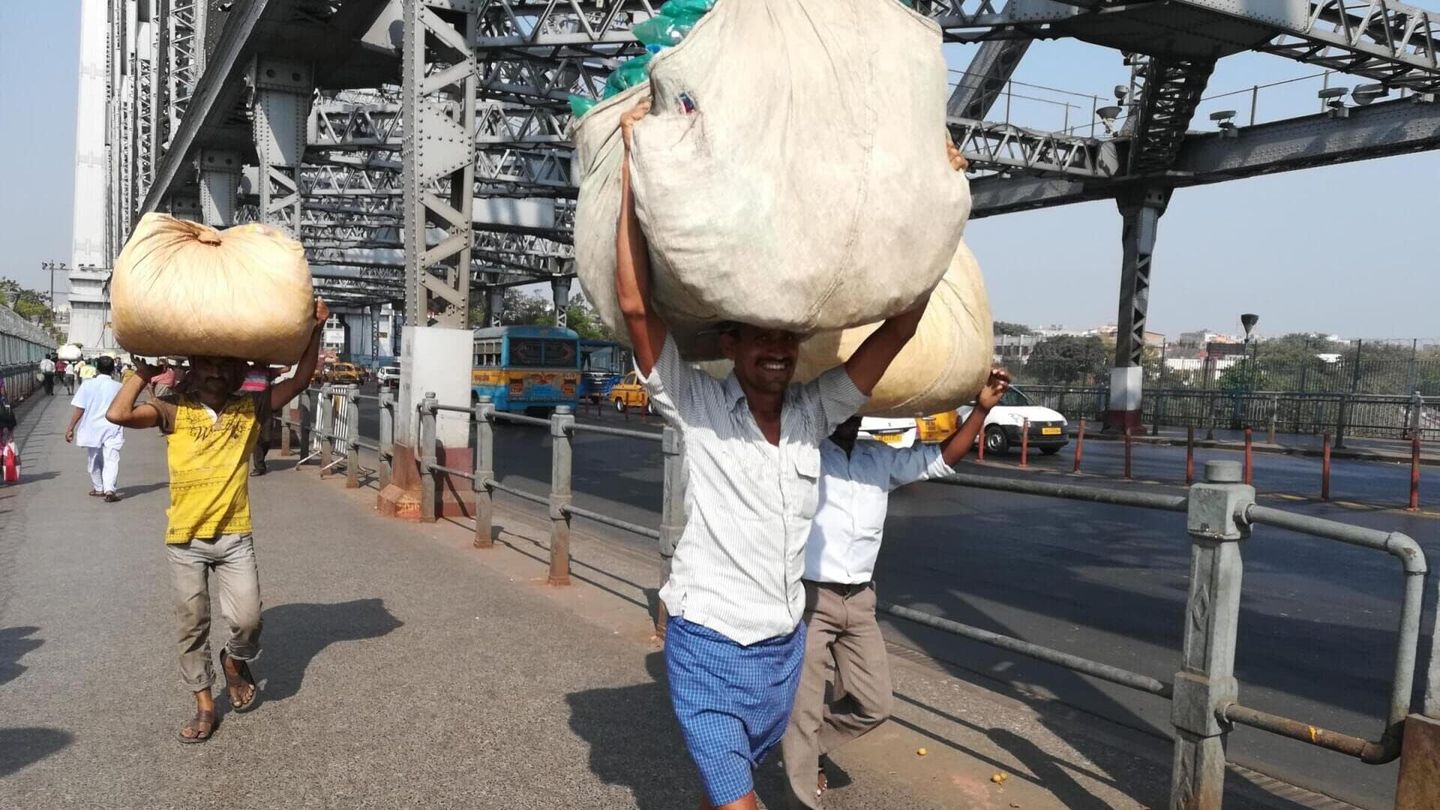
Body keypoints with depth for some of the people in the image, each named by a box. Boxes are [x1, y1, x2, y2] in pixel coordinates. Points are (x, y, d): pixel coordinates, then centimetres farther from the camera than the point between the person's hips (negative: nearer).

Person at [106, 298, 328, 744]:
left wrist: (315, 329, -8)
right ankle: (204, 704, 25)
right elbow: (118, 414, -17)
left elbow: (300, 379, -1)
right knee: (193, 625, 9)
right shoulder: (174, 410, -2)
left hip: (234, 537, 1)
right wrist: (144, 372, -6)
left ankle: (235, 660, 29)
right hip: (185, 539, 0)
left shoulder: (249, 409, 2)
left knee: (247, 620, -6)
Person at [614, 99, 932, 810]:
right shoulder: (696, 406, -12)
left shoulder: (814, 412, -1)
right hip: (709, 643, -4)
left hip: (784, 643, 5)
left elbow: (900, 325, -3)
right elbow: (636, 305, -23)